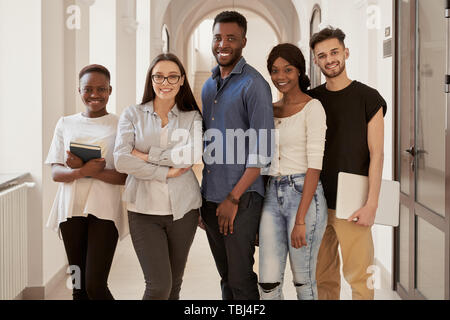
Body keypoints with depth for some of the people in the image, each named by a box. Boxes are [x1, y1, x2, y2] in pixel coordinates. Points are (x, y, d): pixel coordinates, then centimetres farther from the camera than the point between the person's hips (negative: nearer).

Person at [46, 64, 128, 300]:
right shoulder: (66, 124, 10)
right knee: (79, 285, 10)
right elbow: (56, 172, 4)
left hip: (104, 210, -3)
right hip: (71, 208, 4)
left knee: (95, 285, -10)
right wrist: (82, 171, -17)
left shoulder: (120, 126, 0)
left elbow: (126, 176, -6)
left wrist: (85, 169, -19)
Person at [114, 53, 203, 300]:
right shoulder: (133, 115, 5)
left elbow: (193, 154, -12)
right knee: (158, 286, -10)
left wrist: (148, 156, -10)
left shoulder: (192, 117, 7)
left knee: (174, 285, 11)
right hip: (144, 210, -2)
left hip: (183, 208, 2)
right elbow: (121, 160, -9)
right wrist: (165, 172, -11)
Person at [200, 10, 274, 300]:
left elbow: (262, 151, -14)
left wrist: (233, 198, -16)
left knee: (241, 279, -2)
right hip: (209, 197, 7)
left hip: (241, 199, -7)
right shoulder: (209, 85, 15)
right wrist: (203, 198, 12)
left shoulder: (253, 85, -9)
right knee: (225, 276, 15)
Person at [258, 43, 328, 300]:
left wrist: (300, 219, -18)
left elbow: (314, 166, -13)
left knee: (304, 281, 4)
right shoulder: (271, 110, 13)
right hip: (273, 195, 6)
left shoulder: (312, 108, -7)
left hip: (304, 194, -6)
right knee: (268, 283, 3)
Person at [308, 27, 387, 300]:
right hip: (316, 203, 4)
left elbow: (376, 155, -5)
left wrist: (372, 204, -12)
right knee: (323, 276, 9)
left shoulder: (368, 98, -1)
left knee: (359, 277, -3)